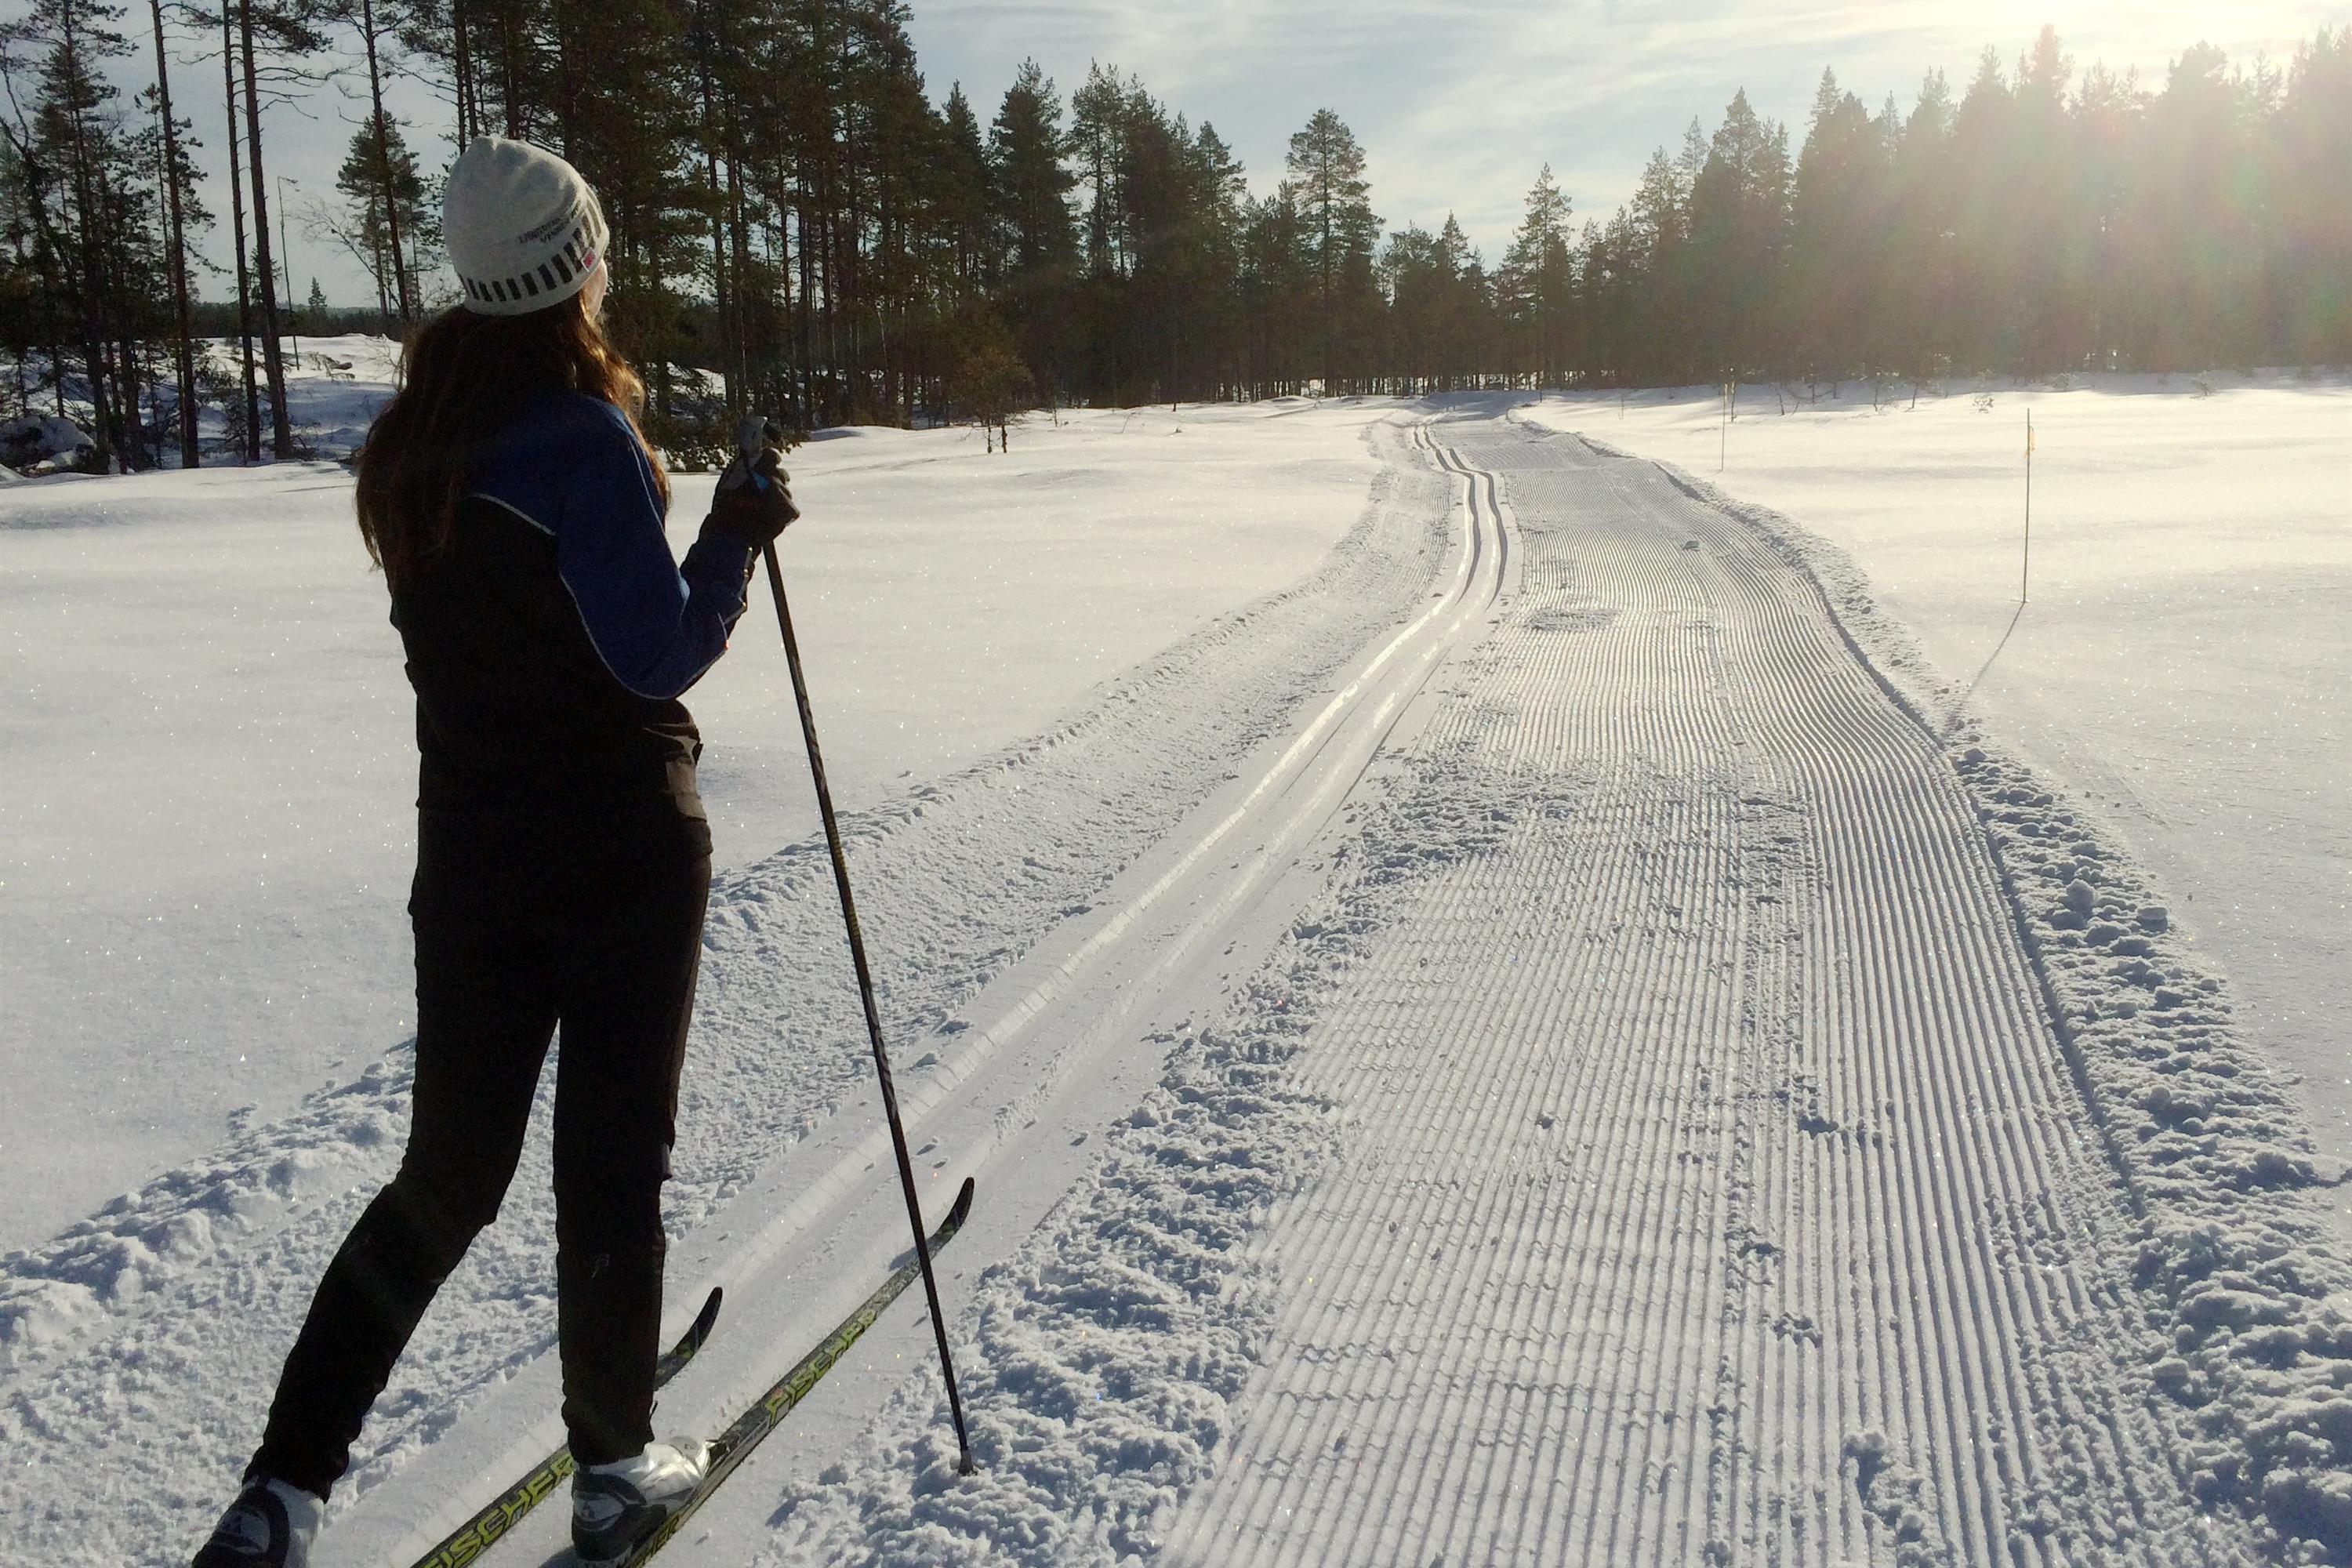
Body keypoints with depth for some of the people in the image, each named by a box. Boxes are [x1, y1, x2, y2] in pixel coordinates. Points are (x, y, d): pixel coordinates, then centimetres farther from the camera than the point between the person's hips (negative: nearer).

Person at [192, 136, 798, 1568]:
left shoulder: (418, 440, 6)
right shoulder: (581, 437, -17)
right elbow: (662, 654, -18)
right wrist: (739, 536, -5)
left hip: (470, 849, 6)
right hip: (624, 855, -6)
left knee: (447, 1174, 15)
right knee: (613, 1164, 8)